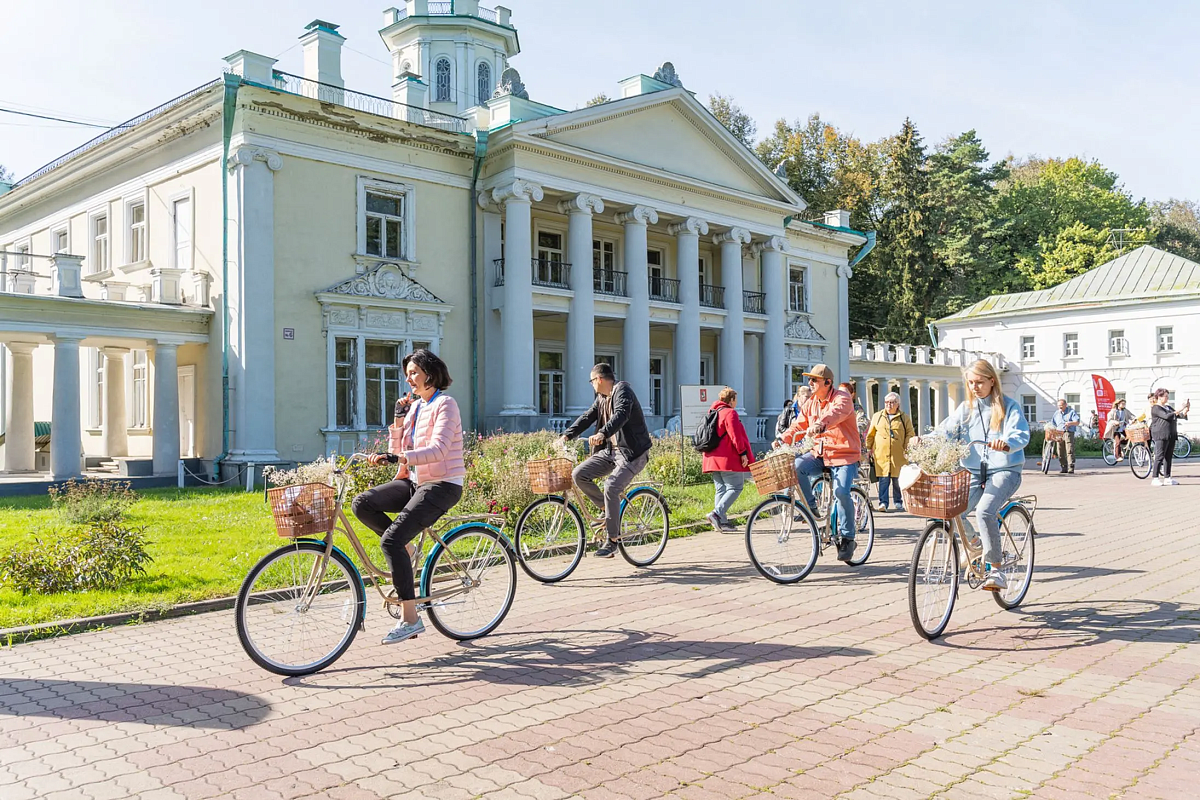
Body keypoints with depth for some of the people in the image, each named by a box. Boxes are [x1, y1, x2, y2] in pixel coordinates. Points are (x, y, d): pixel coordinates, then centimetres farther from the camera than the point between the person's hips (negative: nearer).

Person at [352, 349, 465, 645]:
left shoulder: (444, 404, -10)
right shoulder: (416, 407, 15)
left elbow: (438, 449, -26)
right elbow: (399, 451, 13)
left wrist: (396, 457, -35)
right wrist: (397, 421, 0)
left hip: (442, 485, -8)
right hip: (414, 481, 8)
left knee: (391, 540, -22)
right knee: (361, 504, -11)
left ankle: (410, 618, -16)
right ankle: (404, 553, 4)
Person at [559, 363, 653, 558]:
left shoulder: (622, 390, -12)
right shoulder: (602, 398, 16)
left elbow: (621, 415, -29)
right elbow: (587, 417, 14)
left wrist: (602, 433, -44)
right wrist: (567, 435, 1)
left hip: (632, 451, -9)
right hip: (610, 449, 9)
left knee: (611, 487, -25)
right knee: (579, 474, -7)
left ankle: (613, 539, -13)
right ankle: (607, 510, 9)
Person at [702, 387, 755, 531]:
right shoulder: (730, 413, -8)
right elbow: (735, 435, -17)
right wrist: (743, 453, -15)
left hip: (713, 459, 9)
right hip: (728, 459, -9)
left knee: (721, 490, 9)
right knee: (735, 487, -7)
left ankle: (721, 522, 4)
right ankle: (717, 513, -21)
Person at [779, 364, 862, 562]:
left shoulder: (842, 397, -11)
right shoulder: (810, 403, 11)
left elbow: (835, 413, -33)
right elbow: (798, 425, 7)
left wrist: (820, 424, -54)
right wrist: (784, 439, -12)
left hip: (844, 455, -6)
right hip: (820, 454, 6)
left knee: (841, 492, -23)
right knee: (796, 466, -22)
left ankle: (847, 538, -6)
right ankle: (810, 506, -1)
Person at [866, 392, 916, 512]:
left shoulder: (904, 418, 9)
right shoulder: (877, 416, 12)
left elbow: (910, 434, 9)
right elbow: (870, 434, 16)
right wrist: (869, 448, 11)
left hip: (898, 455, 0)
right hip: (881, 454, 0)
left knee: (898, 479, 3)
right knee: (883, 479, -6)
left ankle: (898, 502, 16)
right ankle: (883, 502, -6)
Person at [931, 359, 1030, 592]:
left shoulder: (1009, 406, -1)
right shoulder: (965, 408, 11)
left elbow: (1022, 434, -15)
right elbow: (947, 430, -1)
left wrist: (1006, 443, -39)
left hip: (1004, 471, -4)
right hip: (974, 472, 4)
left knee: (984, 511, -30)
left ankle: (995, 570, -20)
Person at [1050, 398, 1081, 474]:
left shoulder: (1072, 412, 7)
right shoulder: (1056, 413, 21)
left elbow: (1077, 422, -2)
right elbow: (1052, 424, 24)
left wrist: (1070, 423, -22)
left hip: (1069, 433, -5)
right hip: (1059, 434, 5)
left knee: (1070, 451, -13)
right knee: (1061, 452, 2)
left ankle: (1071, 468, -16)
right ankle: (1063, 468, 9)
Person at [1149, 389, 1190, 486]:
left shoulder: (1168, 407, 21)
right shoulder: (1155, 408, -6)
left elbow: (1180, 416, 19)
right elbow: (1167, 416, -19)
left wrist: (1186, 409, 3)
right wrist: (1180, 409, -18)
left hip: (1171, 435, 8)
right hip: (1161, 435, -8)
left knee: (1169, 457, 8)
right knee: (1160, 456, -10)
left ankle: (1167, 478, 12)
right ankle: (1155, 478, -8)